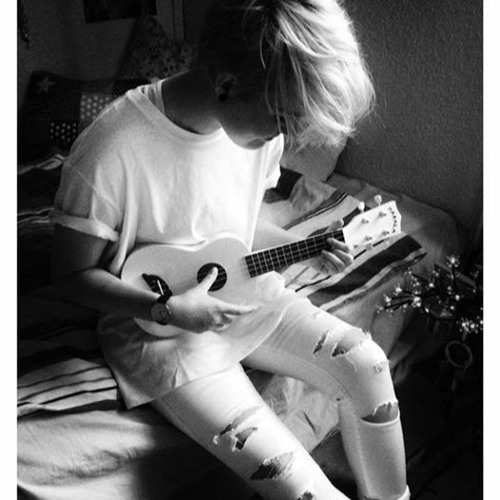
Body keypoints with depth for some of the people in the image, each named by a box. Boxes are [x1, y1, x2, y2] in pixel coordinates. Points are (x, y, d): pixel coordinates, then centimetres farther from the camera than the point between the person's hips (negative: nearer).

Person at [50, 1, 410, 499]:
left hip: (242, 292, 6)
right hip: (161, 328, -5)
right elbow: (71, 273, -13)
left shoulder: (260, 125, -6)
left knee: (366, 363, -4)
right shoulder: (112, 150, -26)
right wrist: (166, 309, -24)